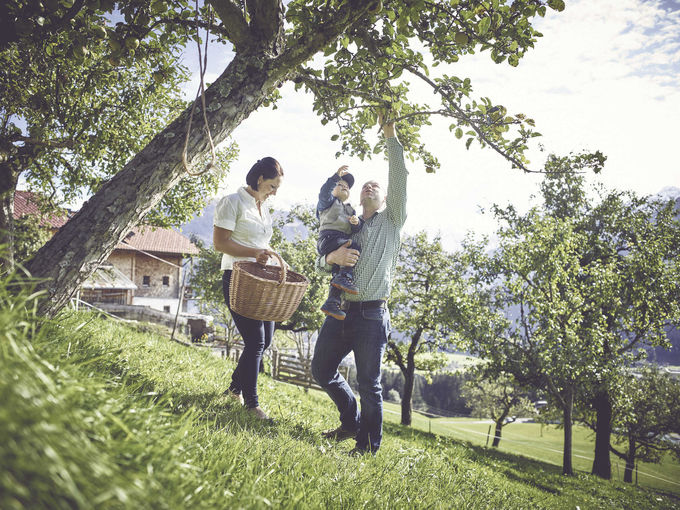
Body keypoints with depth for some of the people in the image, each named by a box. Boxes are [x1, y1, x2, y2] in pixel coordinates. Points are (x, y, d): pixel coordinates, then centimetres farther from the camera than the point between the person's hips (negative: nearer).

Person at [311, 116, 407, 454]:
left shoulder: (392, 221, 8)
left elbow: (399, 177, -3)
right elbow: (320, 262, 14)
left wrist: (390, 135, -2)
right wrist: (333, 257, -9)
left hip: (371, 315, -5)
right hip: (339, 310, 5)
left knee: (369, 385, -1)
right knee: (322, 370, 12)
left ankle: (368, 447, 15)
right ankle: (351, 423, 32)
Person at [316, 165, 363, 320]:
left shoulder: (350, 210, 33)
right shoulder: (329, 202, 18)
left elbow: (356, 230, 17)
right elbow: (324, 192, -7)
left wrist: (356, 222, -7)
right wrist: (336, 176, -16)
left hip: (342, 241, 7)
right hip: (328, 237, -7)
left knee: (338, 270, -3)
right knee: (354, 247, -31)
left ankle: (331, 302, -6)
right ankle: (344, 277, -38)